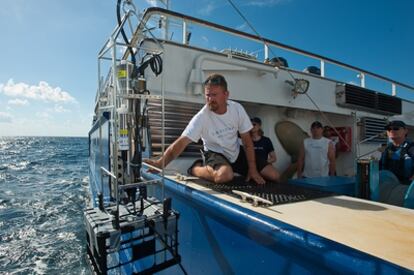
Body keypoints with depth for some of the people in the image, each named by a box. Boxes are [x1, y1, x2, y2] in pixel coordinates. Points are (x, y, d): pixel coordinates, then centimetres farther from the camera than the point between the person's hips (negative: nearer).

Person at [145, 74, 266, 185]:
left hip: (237, 152, 5)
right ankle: (196, 168, -7)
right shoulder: (201, 117, -26)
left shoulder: (237, 108, -15)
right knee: (225, 175, -38)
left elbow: (247, 140, -8)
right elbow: (181, 142, -33)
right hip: (215, 154, -4)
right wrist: (160, 163, -49)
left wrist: (252, 168, -9)